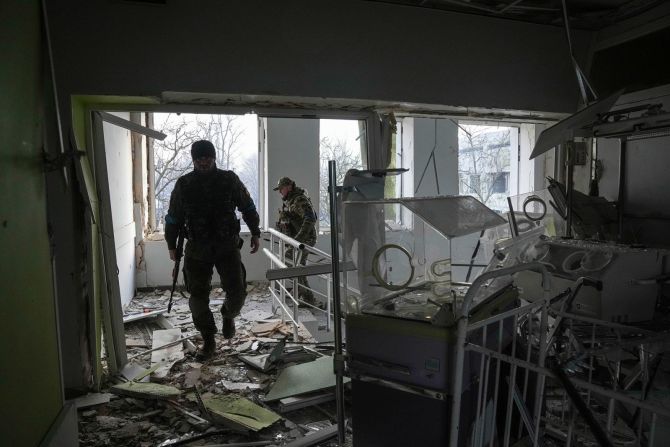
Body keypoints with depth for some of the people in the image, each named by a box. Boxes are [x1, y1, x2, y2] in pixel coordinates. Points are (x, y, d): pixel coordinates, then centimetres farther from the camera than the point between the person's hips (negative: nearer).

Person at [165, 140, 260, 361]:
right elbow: (174, 217, 10)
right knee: (198, 297, 2)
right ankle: (208, 341, 20)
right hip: (197, 249, 1)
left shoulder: (229, 179, -1)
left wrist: (255, 233, 8)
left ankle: (228, 315, 28)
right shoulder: (183, 184, 1)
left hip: (227, 246, -1)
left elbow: (248, 207, 9)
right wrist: (171, 245, 14)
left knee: (237, 291, -8)